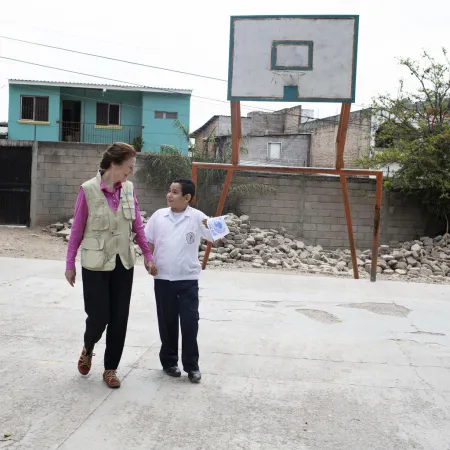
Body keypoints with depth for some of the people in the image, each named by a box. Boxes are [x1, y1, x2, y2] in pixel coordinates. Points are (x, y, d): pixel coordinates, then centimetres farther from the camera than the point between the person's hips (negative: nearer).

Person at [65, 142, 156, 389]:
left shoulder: (129, 188, -1)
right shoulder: (88, 190, -13)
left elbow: (137, 225, 6)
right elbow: (77, 229, -6)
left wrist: (148, 255, 4)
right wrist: (70, 263, -2)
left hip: (123, 263, 4)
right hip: (95, 264, -4)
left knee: (119, 318, 6)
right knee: (98, 317, -2)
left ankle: (110, 368, 23)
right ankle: (88, 348, 32)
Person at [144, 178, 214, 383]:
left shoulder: (197, 217, -5)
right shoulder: (159, 215, 2)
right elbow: (148, 241, 10)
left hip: (188, 279, -2)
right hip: (163, 279, 2)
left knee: (190, 322, 1)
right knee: (167, 322, 11)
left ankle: (192, 365, 14)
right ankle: (169, 362, 26)